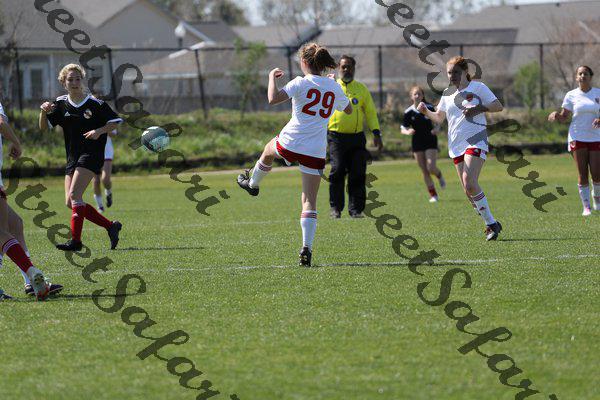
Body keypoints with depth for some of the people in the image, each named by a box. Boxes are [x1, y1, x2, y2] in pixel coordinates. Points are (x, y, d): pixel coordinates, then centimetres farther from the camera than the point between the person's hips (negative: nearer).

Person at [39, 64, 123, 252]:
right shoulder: (61, 104, 8)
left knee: (74, 195, -20)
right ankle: (111, 226, 13)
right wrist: (44, 111, -14)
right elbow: (44, 127, 6)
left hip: (92, 154, -7)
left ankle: (76, 240, -19)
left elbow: (116, 122, 2)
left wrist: (99, 131, -15)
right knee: (70, 203, 1)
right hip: (73, 157, 7)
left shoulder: (95, 104, -5)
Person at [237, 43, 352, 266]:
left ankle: (253, 183, 61)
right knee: (310, 201, 2)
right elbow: (348, 110, 25)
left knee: (268, 151, 36)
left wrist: (272, 77, -3)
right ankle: (306, 248, -11)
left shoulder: (301, 82, -8)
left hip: (290, 143, -2)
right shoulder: (334, 88, 6)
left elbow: (273, 99, -21)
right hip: (316, 152, 2)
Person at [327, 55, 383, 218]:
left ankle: (356, 209, 5)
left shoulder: (362, 89, 12)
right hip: (336, 137, -2)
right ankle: (335, 208, 0)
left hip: (357, 137, 2)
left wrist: (376, 133, 3)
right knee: (337, 172, -10)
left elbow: (371, 112, 13)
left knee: (358, 175, -2)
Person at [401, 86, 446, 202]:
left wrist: (436, 130, -13)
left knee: (431, 168, -15)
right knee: (425, 172, 2)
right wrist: (408, 132, -21)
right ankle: (433, 195, 11)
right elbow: (403, 129, 2)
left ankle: (440, 176, 20)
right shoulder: (409, 112, -3)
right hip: (417, 144, 2)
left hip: (430, 141, -2)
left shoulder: (429, 108, -4)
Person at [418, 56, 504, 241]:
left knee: (469, 183, -23)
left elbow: (498, 106, -3)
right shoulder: (447, 93, 14)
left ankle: (491, 224, -15)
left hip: (476, 141, -6)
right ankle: (491, 225, 13)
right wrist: (426, 111, 1)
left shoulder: (478, 87, -1)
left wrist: (480, 108, -19)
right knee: (469, 190, 2)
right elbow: (439, 118, 20)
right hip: (456, 145, 6)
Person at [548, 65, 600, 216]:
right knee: (583, 174, -6)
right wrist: (555, 116, -17)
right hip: (577, 138, -1)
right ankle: (586, 207, 4)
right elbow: (564, 117, 5)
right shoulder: (571, 95, 3)